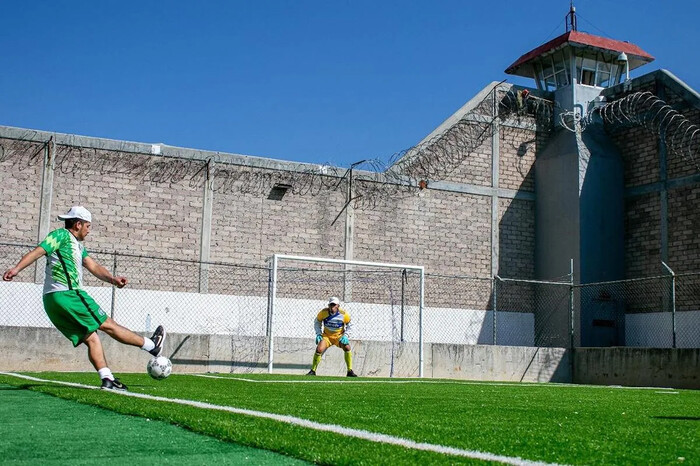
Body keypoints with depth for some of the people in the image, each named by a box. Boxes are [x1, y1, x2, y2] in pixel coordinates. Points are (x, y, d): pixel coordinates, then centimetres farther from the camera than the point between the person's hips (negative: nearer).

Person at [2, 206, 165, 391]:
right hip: (65, 294, -9)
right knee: (109, 325, 0)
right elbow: (38, 251, -15)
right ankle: (151, 346, 8)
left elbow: (93, 266, 15)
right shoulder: (61, 235, -3)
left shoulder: (78, 245, 24)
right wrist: (16, 269, -29)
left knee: (91, 338, 5)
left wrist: (112, 279, -2)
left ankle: (107, 379, 0)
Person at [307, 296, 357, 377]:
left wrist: (345, 335, -13)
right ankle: (313, 371, -3)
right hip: (327, 336, 0)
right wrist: (318, 334, -8)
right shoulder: (323, 312, -15)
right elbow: (317, 322, 3)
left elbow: (348, 326, 1)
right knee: (319, 349, -21)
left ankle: (350, 371, -10)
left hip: (339, 336, 0)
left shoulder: (344, 314, -16)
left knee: (347, 348, -24)